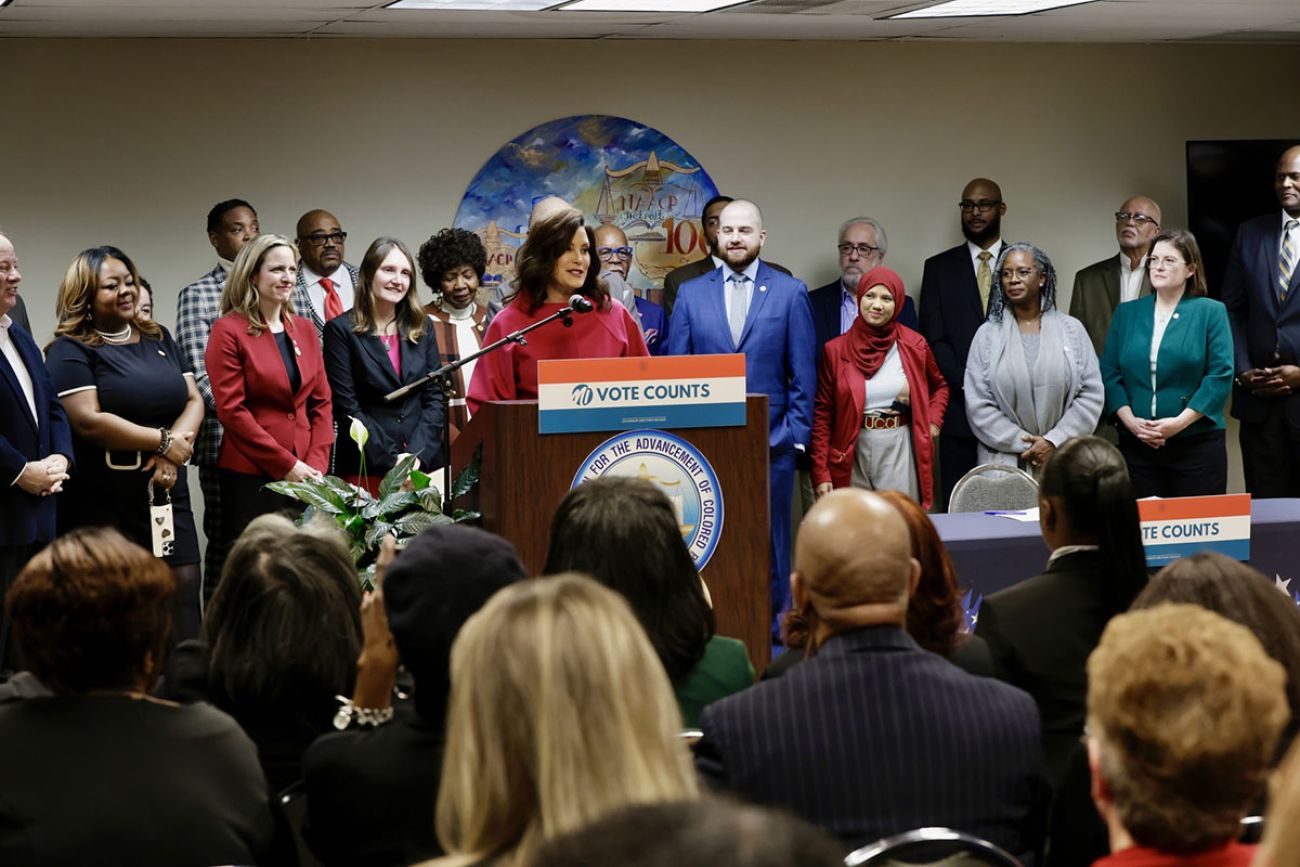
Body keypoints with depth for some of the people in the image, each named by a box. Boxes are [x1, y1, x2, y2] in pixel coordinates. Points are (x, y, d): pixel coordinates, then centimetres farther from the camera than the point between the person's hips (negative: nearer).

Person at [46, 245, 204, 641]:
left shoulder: (158, 339, 15)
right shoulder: (71, 351, -4)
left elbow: (193, 400, 10)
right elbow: (88, 421, -15)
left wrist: (174, 452, -9)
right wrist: (163, 441, -12)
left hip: (167, 494, 5)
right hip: (104, 504, -5)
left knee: (184, 594, -1)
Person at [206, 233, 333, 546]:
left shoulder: (303, 329, 14)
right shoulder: (229, 330, -3)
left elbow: (321, 401, 13)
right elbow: (231, 410, -9)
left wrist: (316, 462, -1)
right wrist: (286, 464, -12)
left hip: (305, 474, 5)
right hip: (251, 476, -5)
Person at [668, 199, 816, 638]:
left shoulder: (790, 292, 4)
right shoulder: (691, 294, 8)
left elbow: (803, 372, 3)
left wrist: (797, 432, -4)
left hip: (771, 439, -1)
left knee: (769, 540, 4)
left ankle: (771, 629, 13)